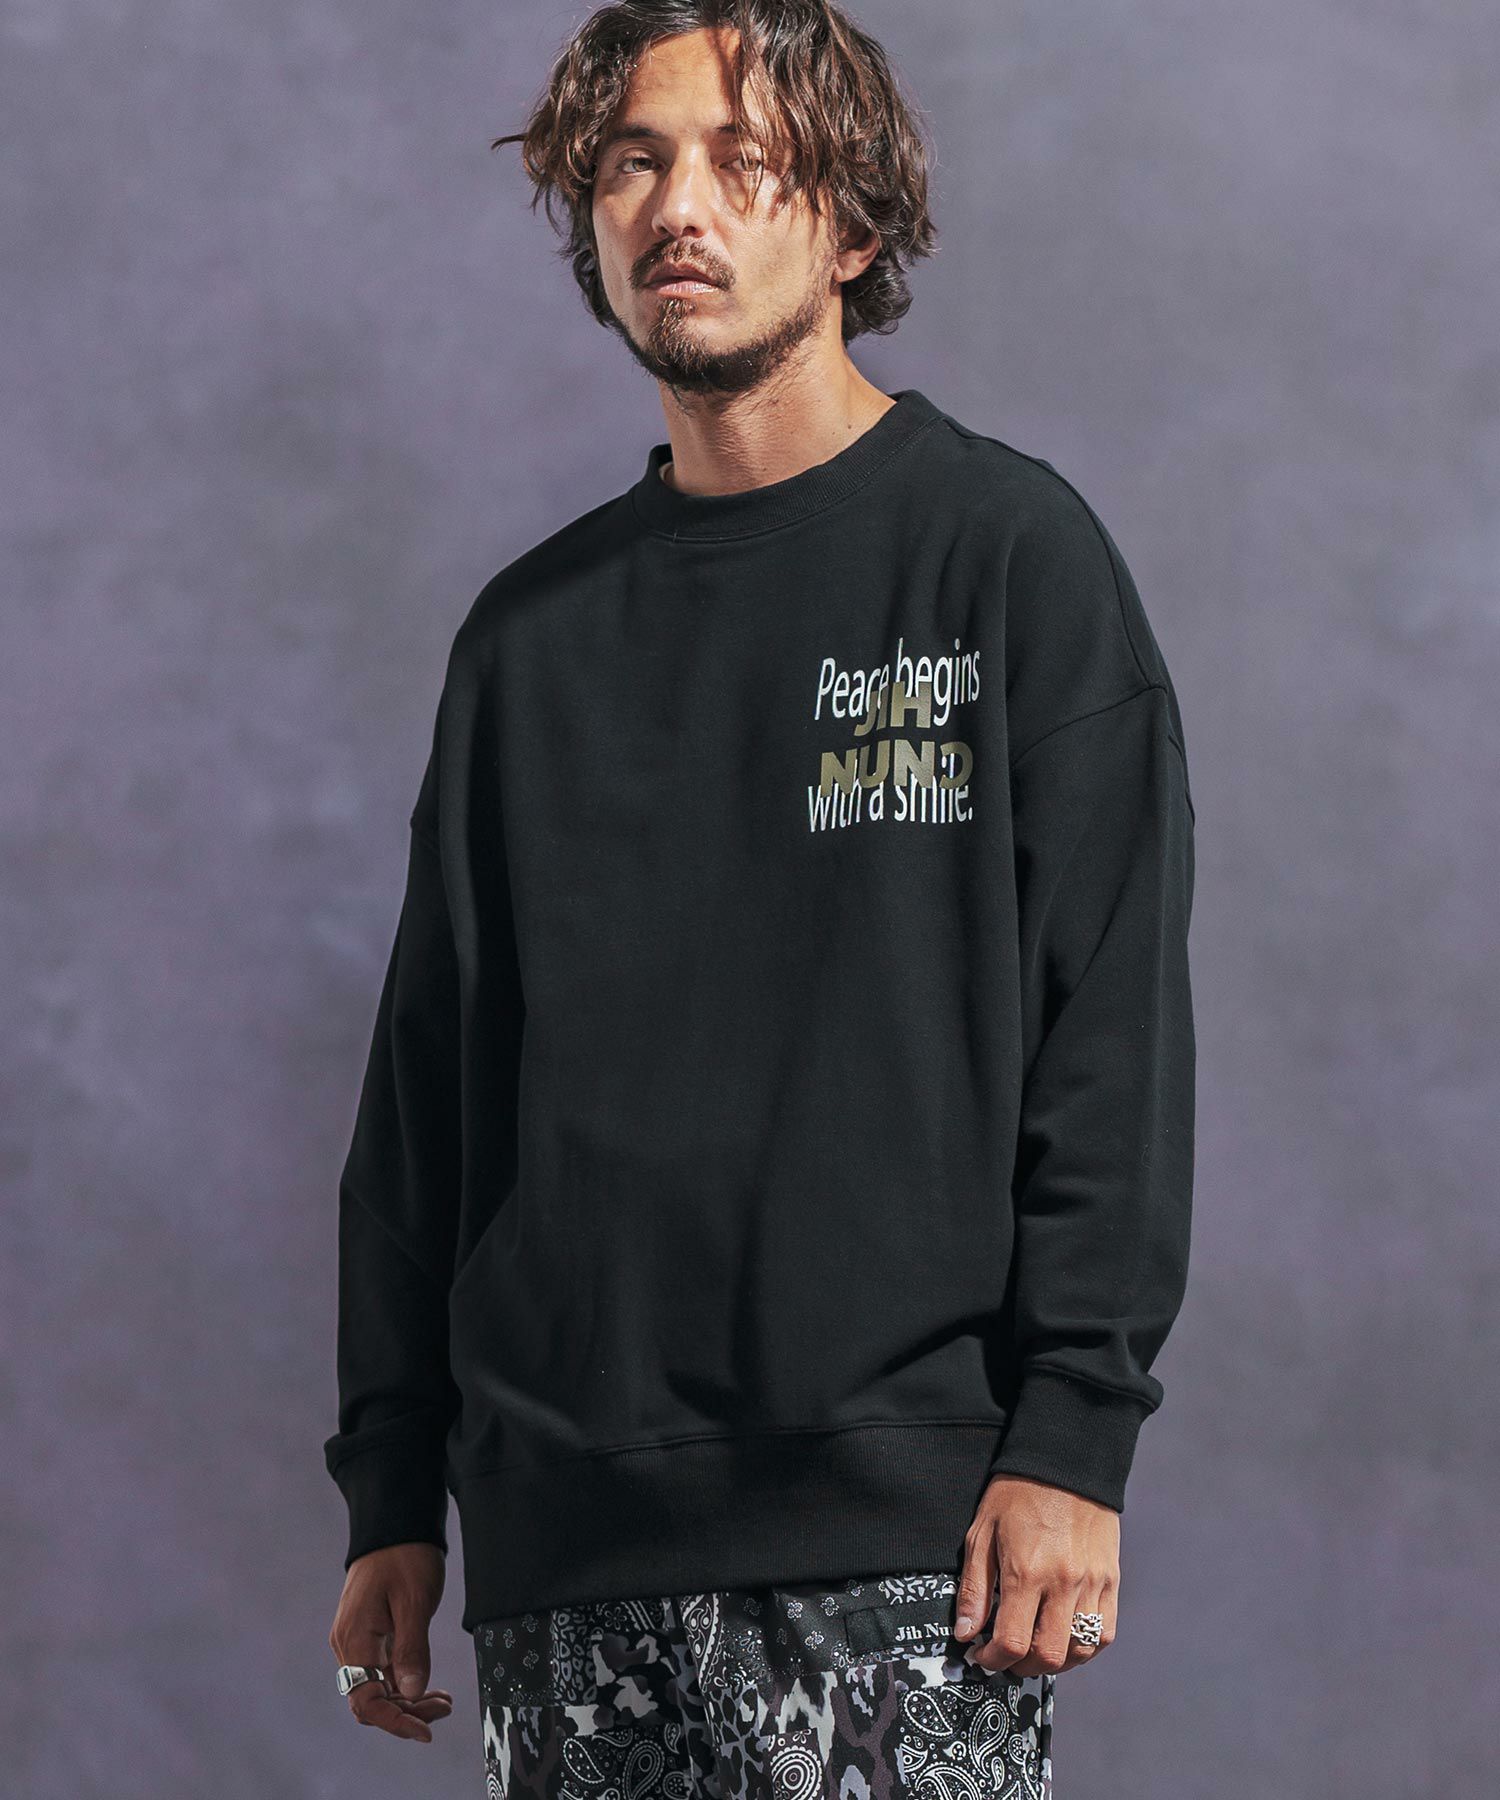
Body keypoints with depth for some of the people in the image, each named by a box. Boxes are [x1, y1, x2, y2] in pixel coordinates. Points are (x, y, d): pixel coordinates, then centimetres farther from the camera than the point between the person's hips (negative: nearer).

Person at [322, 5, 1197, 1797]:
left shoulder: (1007, 555, 2)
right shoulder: (533, 634, 14)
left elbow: (1114, 1027, -3)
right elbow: (426, 1078, 16)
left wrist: (1073, 1438, -11)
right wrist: (390, 1490, 10)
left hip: (902, 1516, -4)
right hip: (567, 1541, 4)